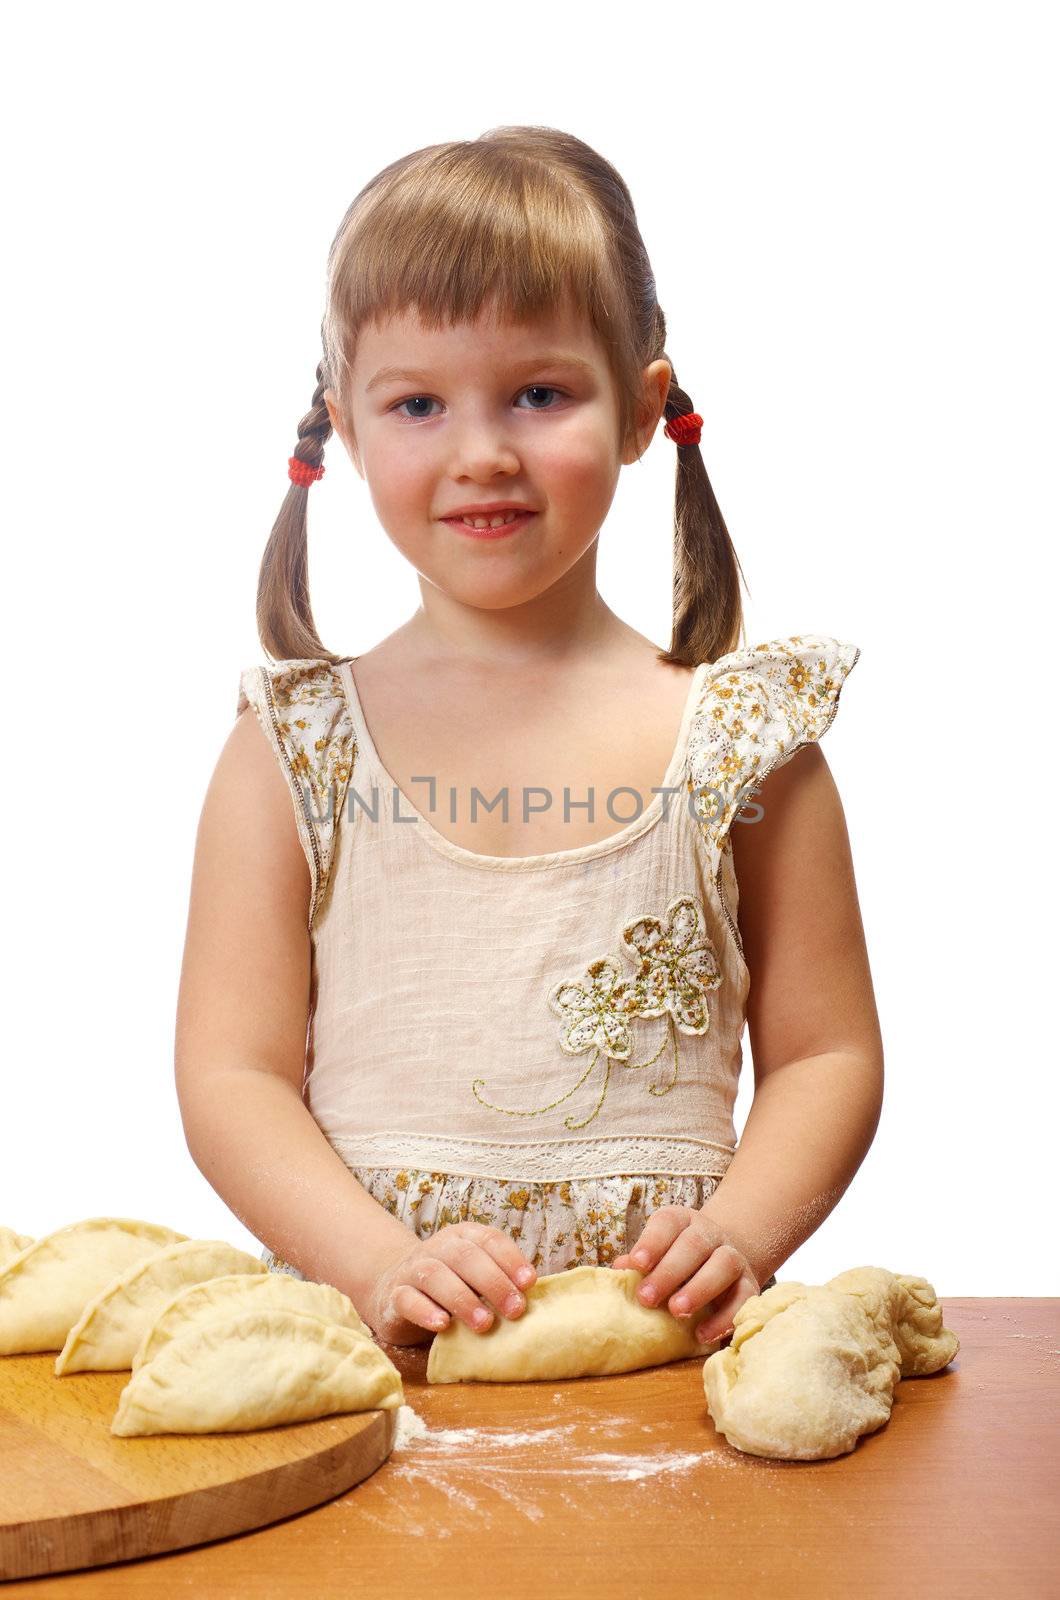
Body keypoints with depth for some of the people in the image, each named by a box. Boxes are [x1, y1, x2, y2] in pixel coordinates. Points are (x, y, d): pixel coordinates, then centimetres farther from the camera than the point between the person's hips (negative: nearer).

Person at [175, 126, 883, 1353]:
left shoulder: (747, 734, 4)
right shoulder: (291, 749, 4)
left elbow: (828, 1056, 7)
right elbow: (230, 1075, 1)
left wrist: (738, 1233, -10)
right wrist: (383, 1263, -13)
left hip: (660, 1343, 1)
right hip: (366, 1344, 0)